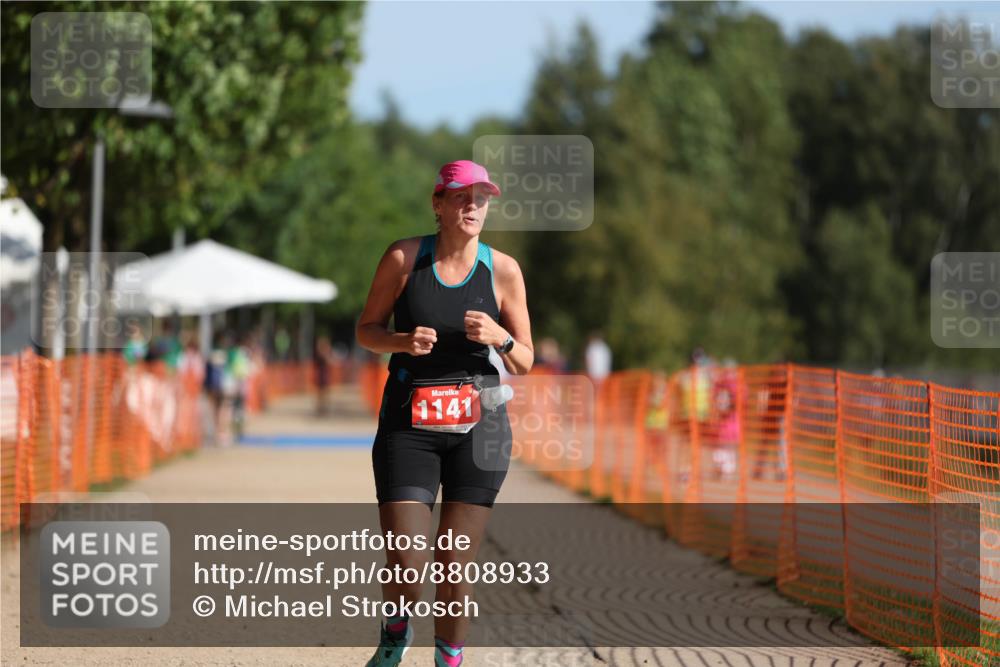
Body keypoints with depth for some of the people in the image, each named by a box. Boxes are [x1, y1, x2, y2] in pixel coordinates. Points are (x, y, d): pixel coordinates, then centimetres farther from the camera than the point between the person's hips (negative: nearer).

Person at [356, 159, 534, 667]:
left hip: (477, 425, 1)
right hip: (408, 423, -1)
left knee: (455, 567, -1)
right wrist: (402, 341, -13)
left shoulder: (503, 270, 0)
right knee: (404, 568, -8)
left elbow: (524, 364, 5)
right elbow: (366, 329, 8)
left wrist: (500, 337, -16)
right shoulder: (403, 258, -3)